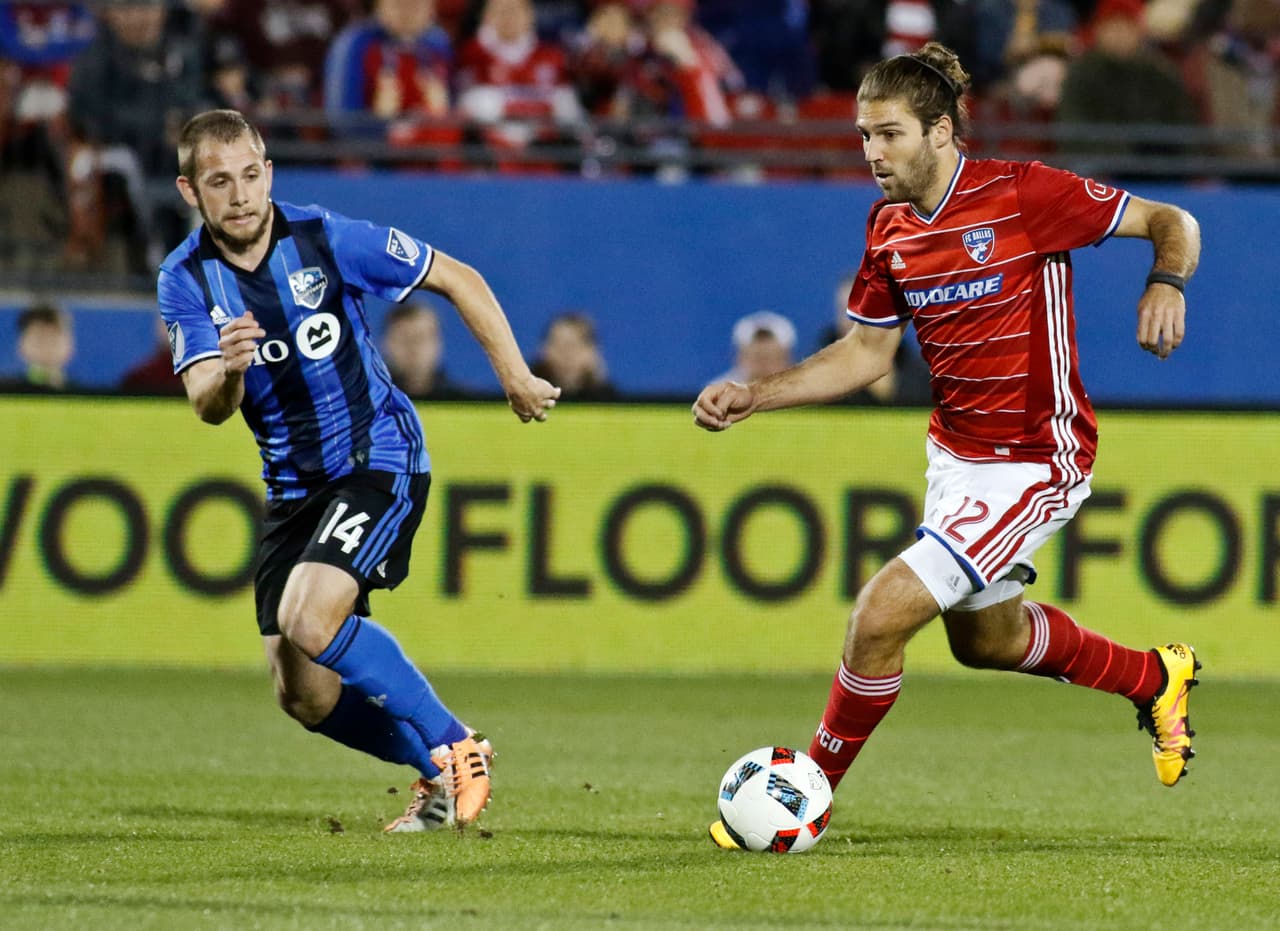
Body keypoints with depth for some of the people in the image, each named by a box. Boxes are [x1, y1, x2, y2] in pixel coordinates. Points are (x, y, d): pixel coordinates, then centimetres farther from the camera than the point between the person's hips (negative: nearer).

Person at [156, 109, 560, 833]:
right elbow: (209, 407, -19)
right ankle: (440, 772, 24)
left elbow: (458, 280, -3)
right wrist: (227, 369, -42)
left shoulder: (327, 240, -15)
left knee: (307, 617, -27)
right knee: (303, 697, 1)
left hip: (379, 458, -5)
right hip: (293, 485, 5)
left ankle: (455, 749, -12)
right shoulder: (185, 281, -7)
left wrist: (517, 379, 0)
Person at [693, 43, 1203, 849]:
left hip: (1033, 462, -8)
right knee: (984, 638, 26)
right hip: (957, 451, 8)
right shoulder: (889, 229, -1)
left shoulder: (1024, 193, -20)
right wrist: (752, 397, 1)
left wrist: (1166, 285, -32)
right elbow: (866, 353, 10)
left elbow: (1172, 223, -12)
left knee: (882, 614, -16)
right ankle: (1155, 679, 50)